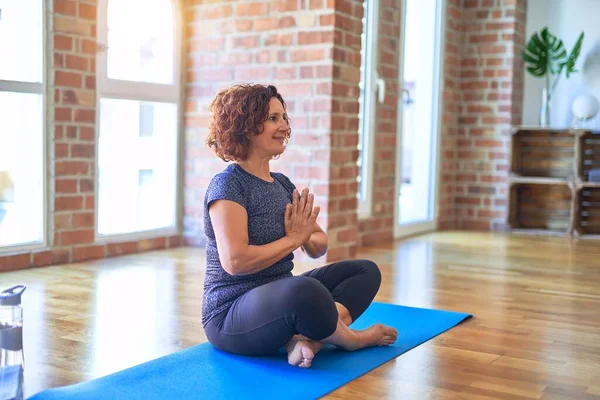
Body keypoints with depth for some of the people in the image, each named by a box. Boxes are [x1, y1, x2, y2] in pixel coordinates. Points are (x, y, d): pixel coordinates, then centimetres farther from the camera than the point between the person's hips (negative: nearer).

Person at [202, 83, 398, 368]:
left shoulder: (282, 183, 10)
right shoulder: (227, 185, -14)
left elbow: (319, 246, 14)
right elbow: (235, 261, -26)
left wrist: (305, 238, -10)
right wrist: (293, 238, -15)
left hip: (279, 299, 9)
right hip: (231, 316, -9)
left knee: (366, 271, 8)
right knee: (304, 290, -39)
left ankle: (308, 340, -19)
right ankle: (349, 339, -5)